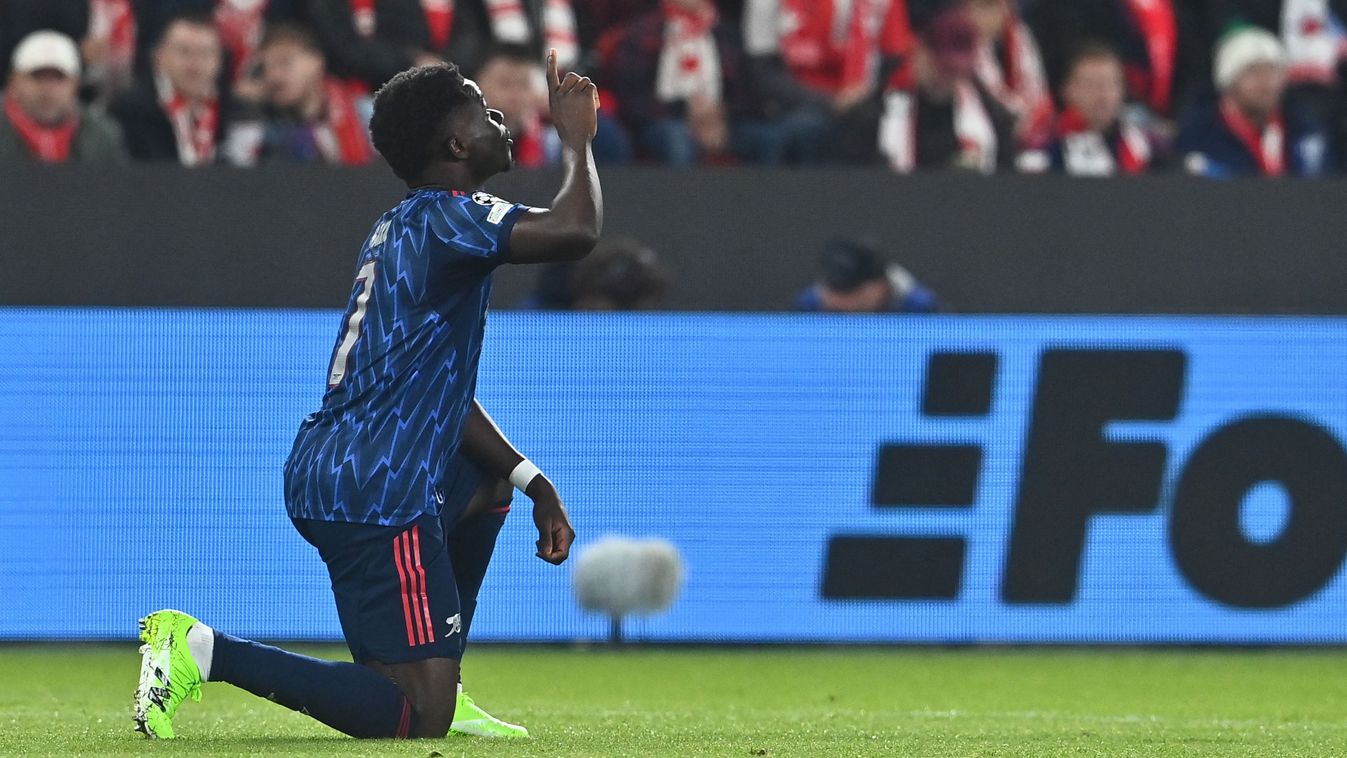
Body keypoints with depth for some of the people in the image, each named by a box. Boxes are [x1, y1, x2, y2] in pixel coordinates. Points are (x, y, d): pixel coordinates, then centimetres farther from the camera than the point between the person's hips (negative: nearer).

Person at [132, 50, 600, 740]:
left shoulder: (398, 229, 21)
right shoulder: (446, 218, -9)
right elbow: (575, 231, -26)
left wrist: (531, 481, 22)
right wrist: (576, 136, -8)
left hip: (326, 472, 10)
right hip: (375, 495, -10)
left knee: (488, 478, 36)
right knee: (415, 723, -12)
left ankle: (440, 693, 29)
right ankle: (208, 652, -15)